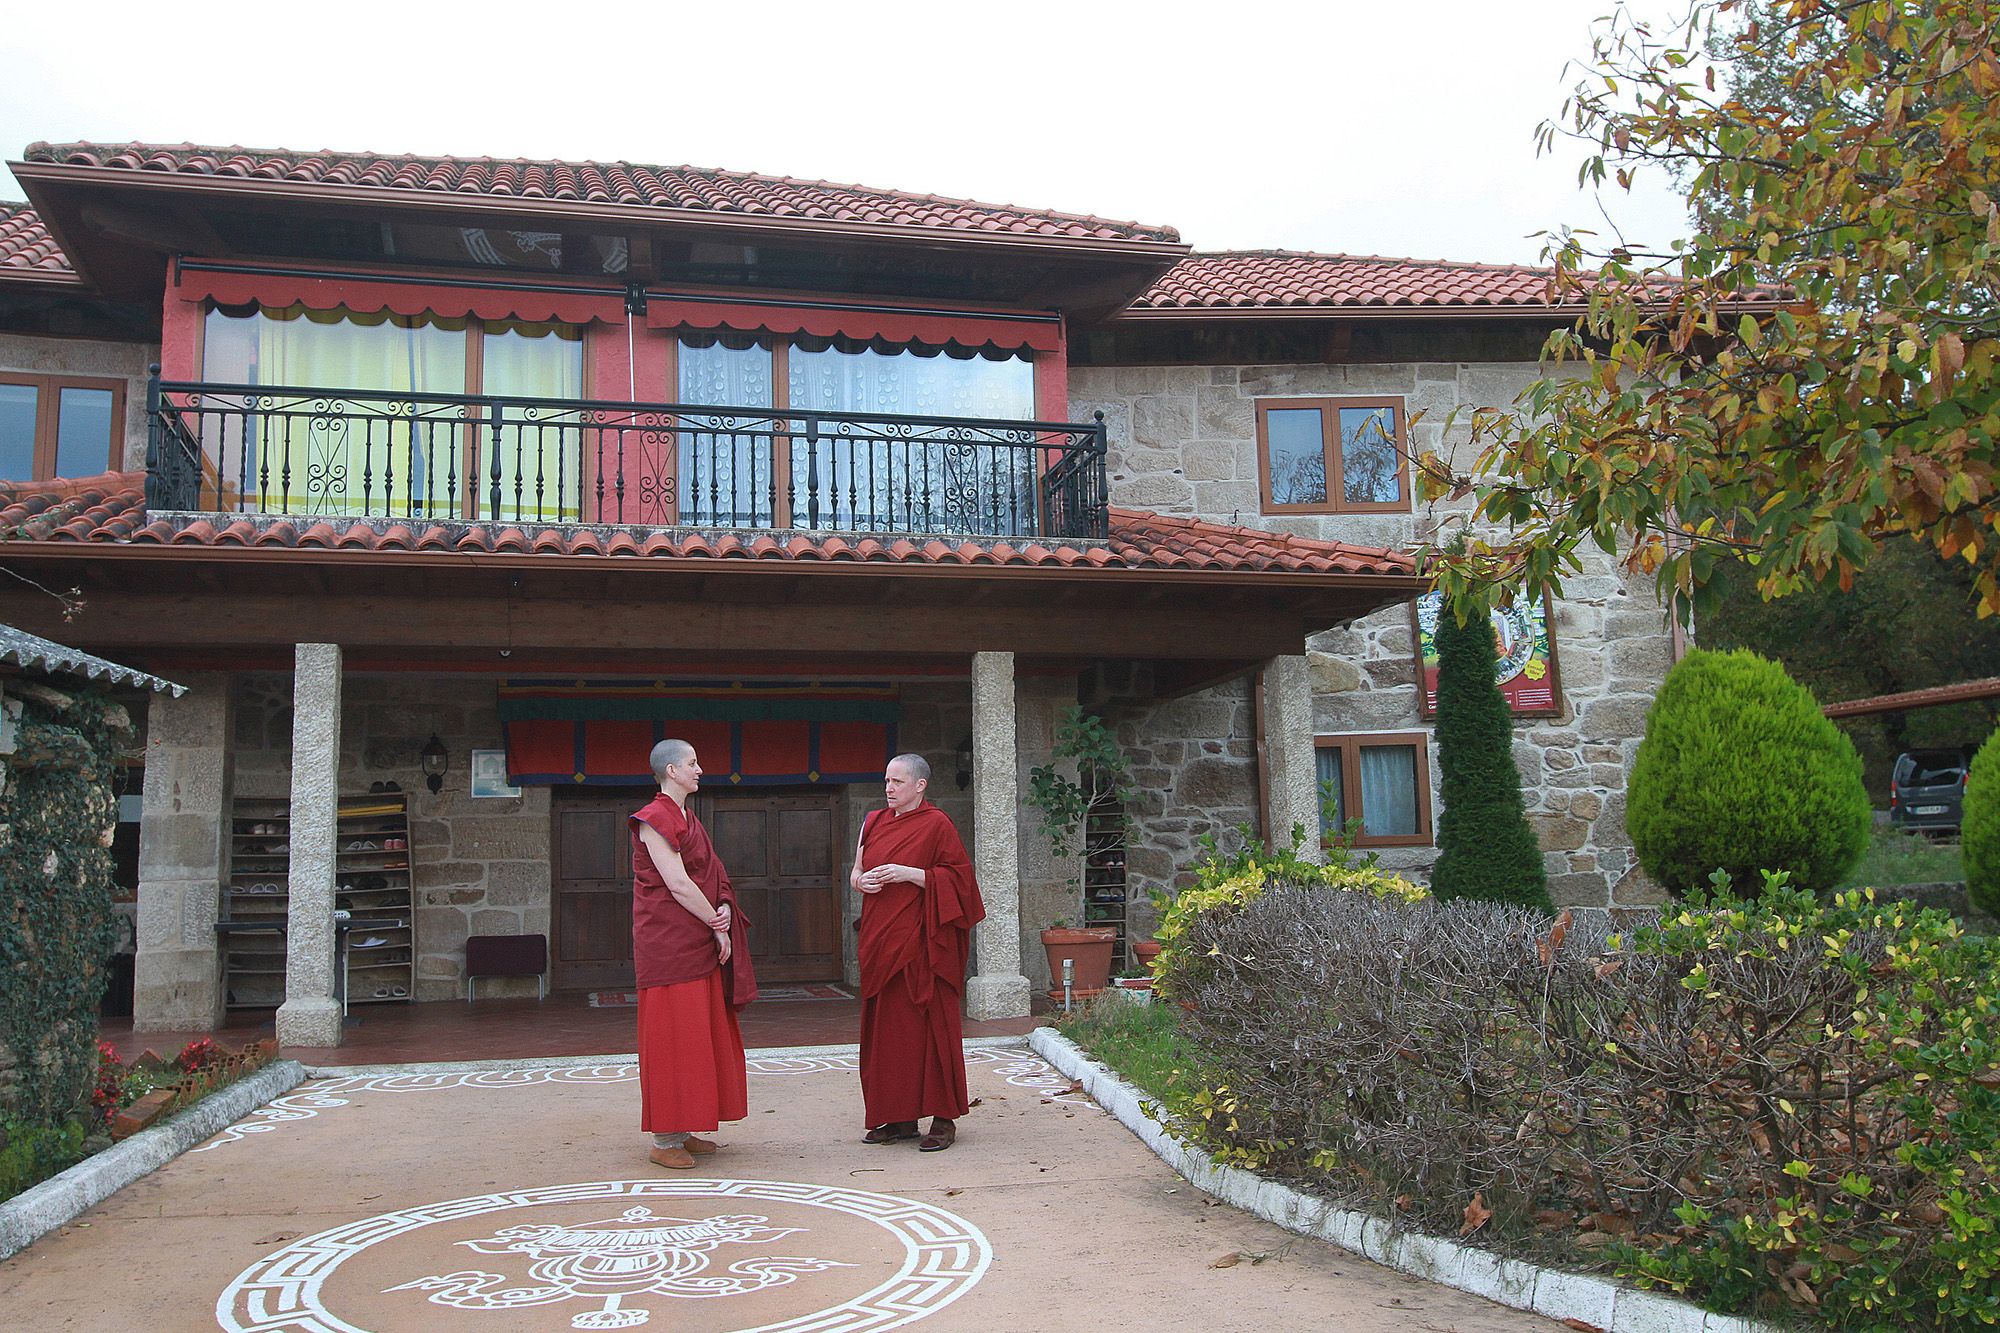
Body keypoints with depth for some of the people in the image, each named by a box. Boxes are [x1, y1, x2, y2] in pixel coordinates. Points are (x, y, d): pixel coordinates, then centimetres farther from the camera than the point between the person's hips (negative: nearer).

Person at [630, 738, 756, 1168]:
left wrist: (724, 908, -6)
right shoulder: (655, 820, -12)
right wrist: (718, 927, -12)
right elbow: (678, 885, -18)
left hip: (699, 944, 9)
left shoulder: (688, 820, 17)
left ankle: (683, 1131, 19)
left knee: (702, 1033, 11)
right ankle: (664, 1140, 2)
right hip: (668, 941, -9)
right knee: (672, 1034, -5)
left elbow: (709, 877, 14)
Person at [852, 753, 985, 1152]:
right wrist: (861, 879, -2)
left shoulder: (936, 824, -5)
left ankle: (943, 1118, 4)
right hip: (881, 939, 7)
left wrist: (909, 873, -17)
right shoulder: (874, 822, 14)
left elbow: (959, 875, -8)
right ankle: (898, 1117, 16)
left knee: (929, 1025, -4)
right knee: (886, 1026, 8)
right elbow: (856, 870, 21)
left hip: (921, 939, -6)